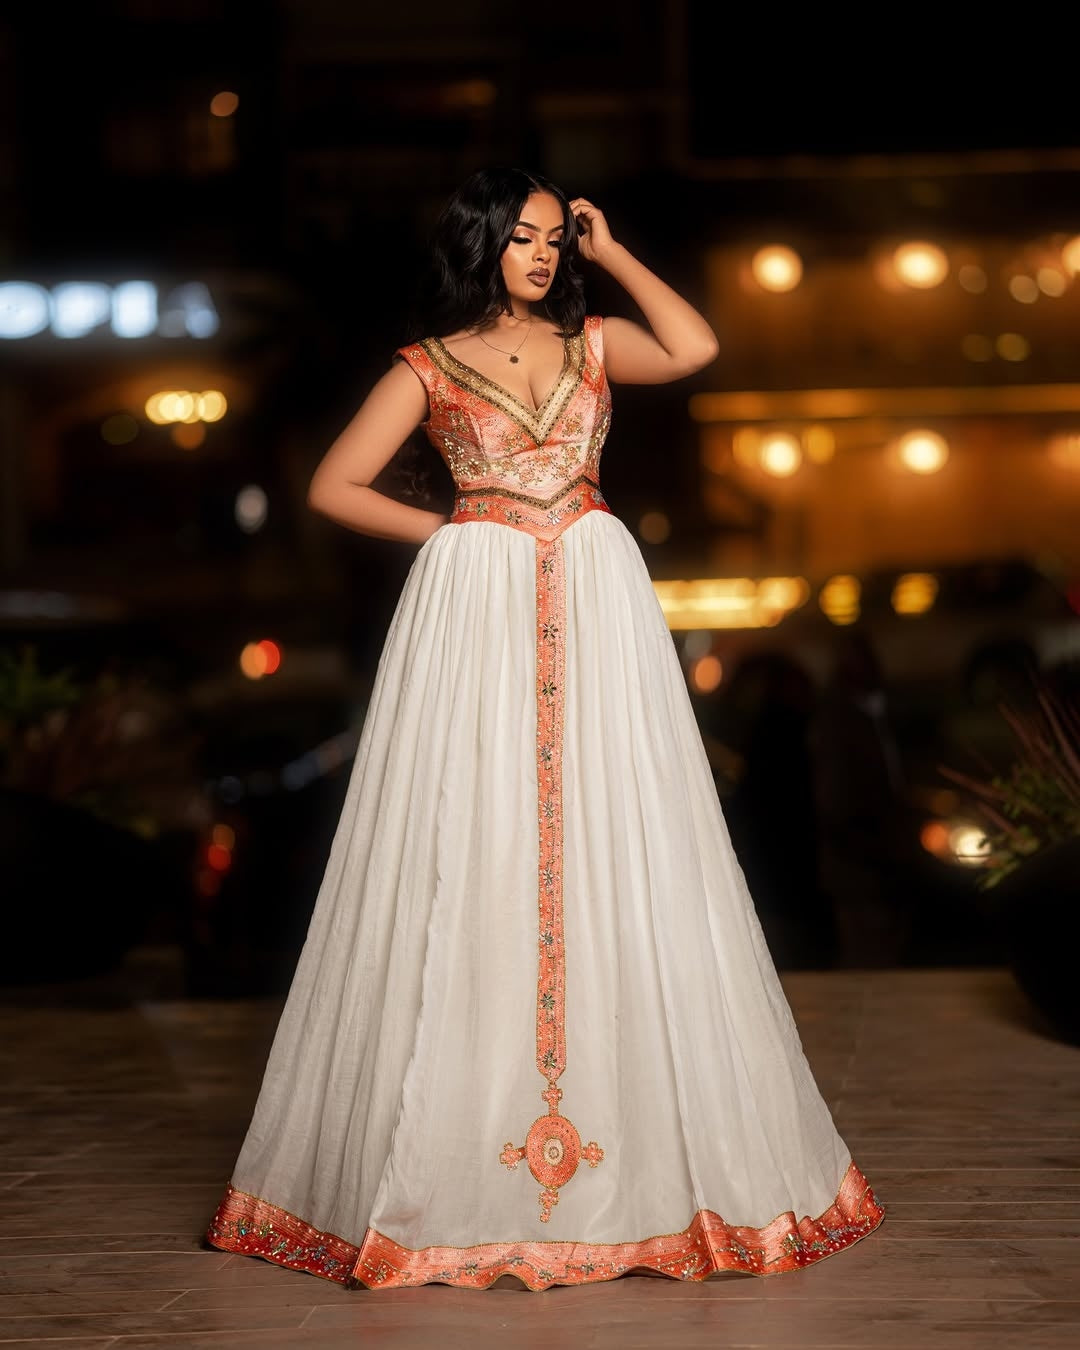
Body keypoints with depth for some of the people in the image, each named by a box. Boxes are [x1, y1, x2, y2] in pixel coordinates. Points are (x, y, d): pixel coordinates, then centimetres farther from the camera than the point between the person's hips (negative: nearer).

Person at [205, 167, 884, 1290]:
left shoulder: (592, 342, 13)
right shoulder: (428, 367, 7)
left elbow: (695, 349, -6)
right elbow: (333, 488, 6)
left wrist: (612, 252, 5)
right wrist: (444, 531, 0)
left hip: (595, 605, 2)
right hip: (476, 609, -2)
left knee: (607, 844, 0)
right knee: (471, 855, -3)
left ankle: (643, 1130, 8)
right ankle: (455, 1143, 5)